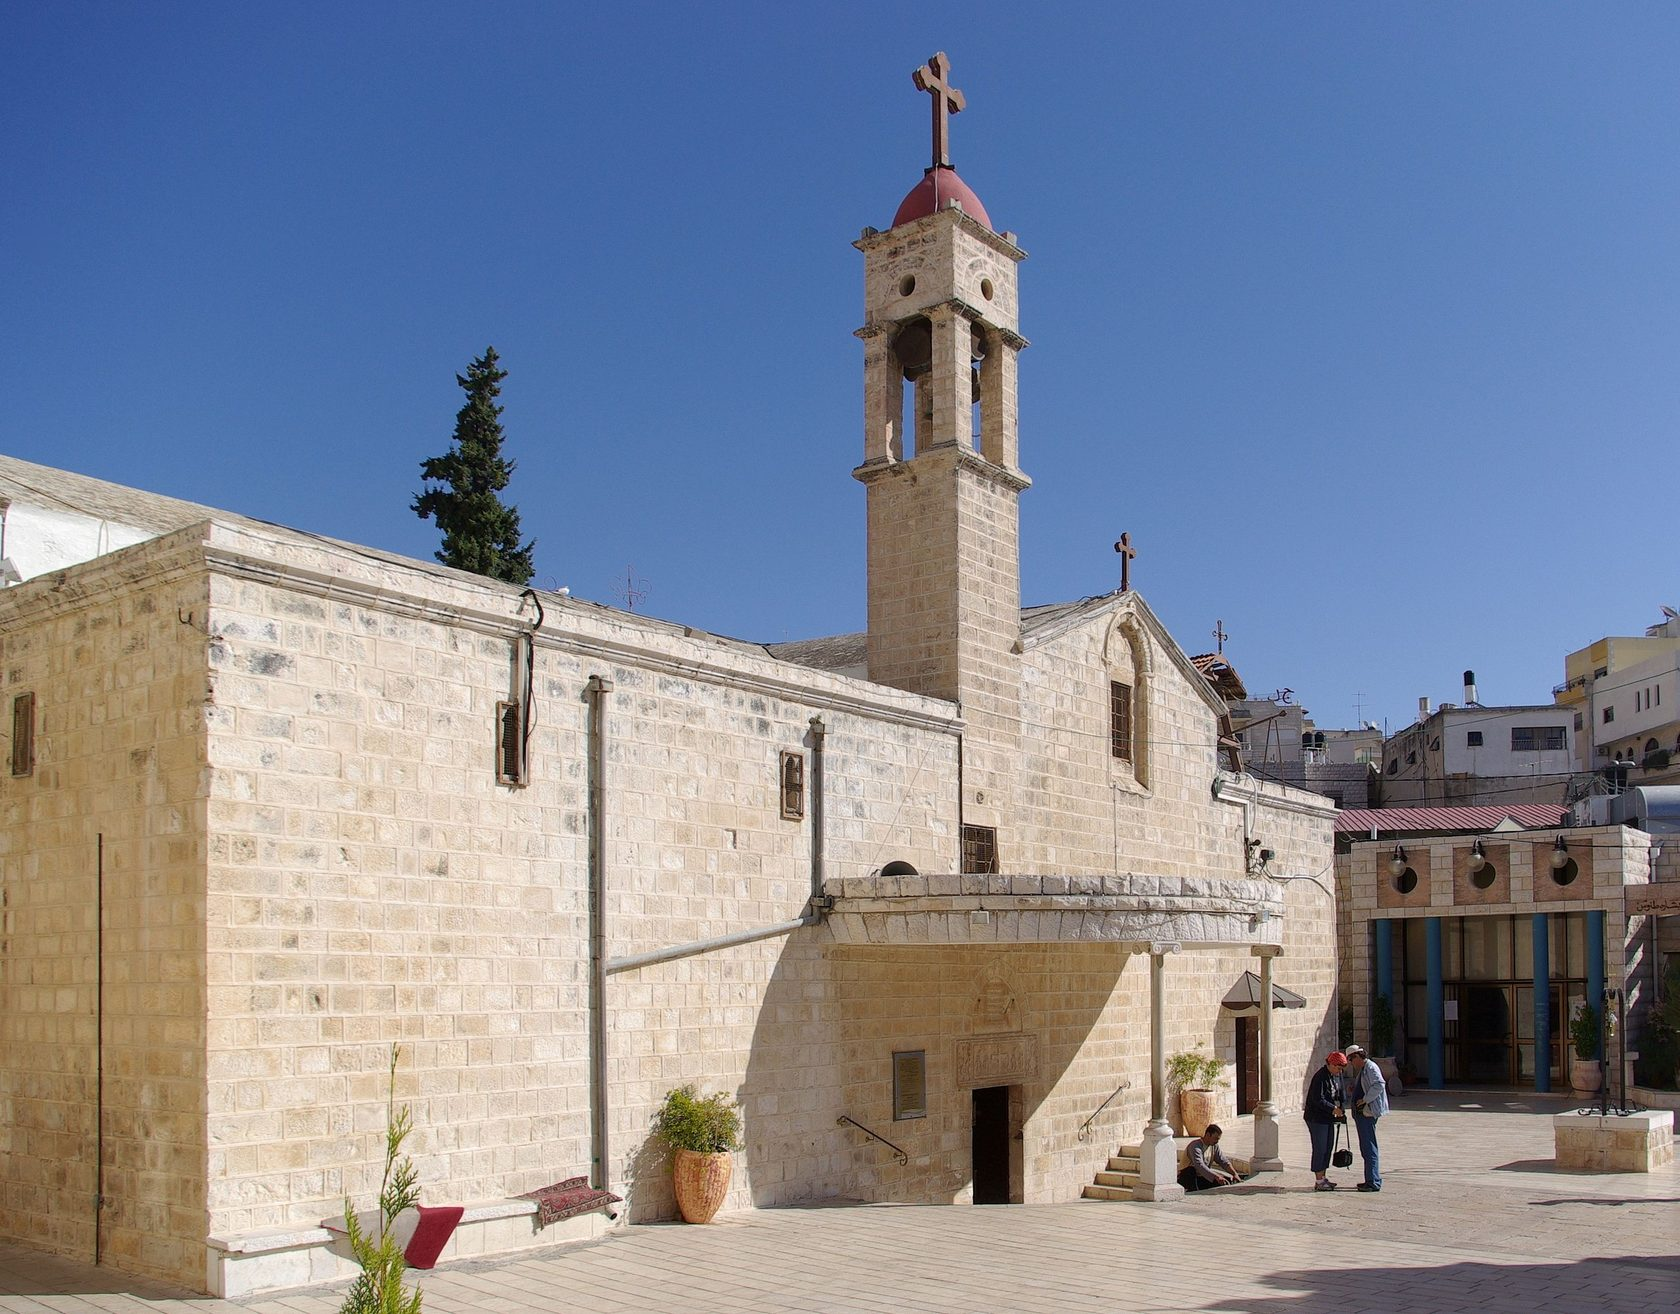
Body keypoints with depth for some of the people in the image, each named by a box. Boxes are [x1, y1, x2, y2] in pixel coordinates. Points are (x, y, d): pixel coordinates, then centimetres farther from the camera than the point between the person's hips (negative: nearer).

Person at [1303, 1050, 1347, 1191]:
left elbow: (1338, 1094, 21)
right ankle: (1319, 1181, -1)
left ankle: (1322, 1178, 22)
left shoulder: (1337, 1076, 10)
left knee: (1328, 1147, 12)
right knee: (1320, 1148, -6)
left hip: (1328, 1118, 9)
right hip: (1316, 1118, -9)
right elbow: (1318, 1099, -25)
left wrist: (1340, 1108, 9)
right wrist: (1334, 1109, -27)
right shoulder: (1320, 1077, -20)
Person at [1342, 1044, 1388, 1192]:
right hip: (1361, 1113, 11)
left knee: (1369, 1148, -8)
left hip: (1367, 1113, -11)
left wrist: (1365, 1099, -23)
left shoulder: (1371, 1068, -13)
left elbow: (1379, 1085, -27)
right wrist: (1352, 1090, 9)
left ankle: (1374, 1182, -6)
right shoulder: (1361, 1070, 18)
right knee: (1366, 1148, 14)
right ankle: (1371, 1180, 20)